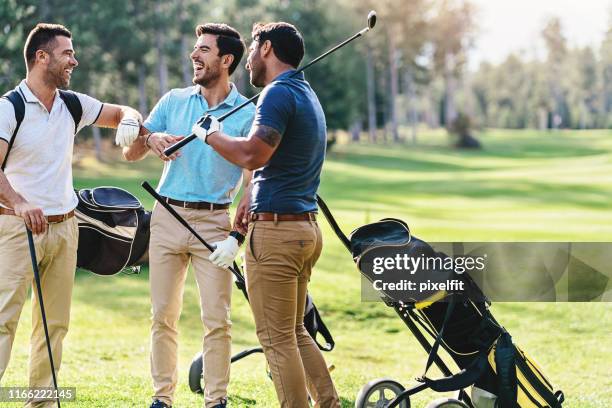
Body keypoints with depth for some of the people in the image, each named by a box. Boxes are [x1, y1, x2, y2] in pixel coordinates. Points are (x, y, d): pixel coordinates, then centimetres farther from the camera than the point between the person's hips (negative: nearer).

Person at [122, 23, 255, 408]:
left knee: (217, 320, -4)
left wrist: (236, 237, -15)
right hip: (167, 217, 3)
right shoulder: (174, 101, 9)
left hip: (213, 222, -3)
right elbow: (130, 153, 11)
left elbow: (252, 182, -5)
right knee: (163, 315, 6)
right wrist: (150, 138, -12)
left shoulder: (247, 114, -2)